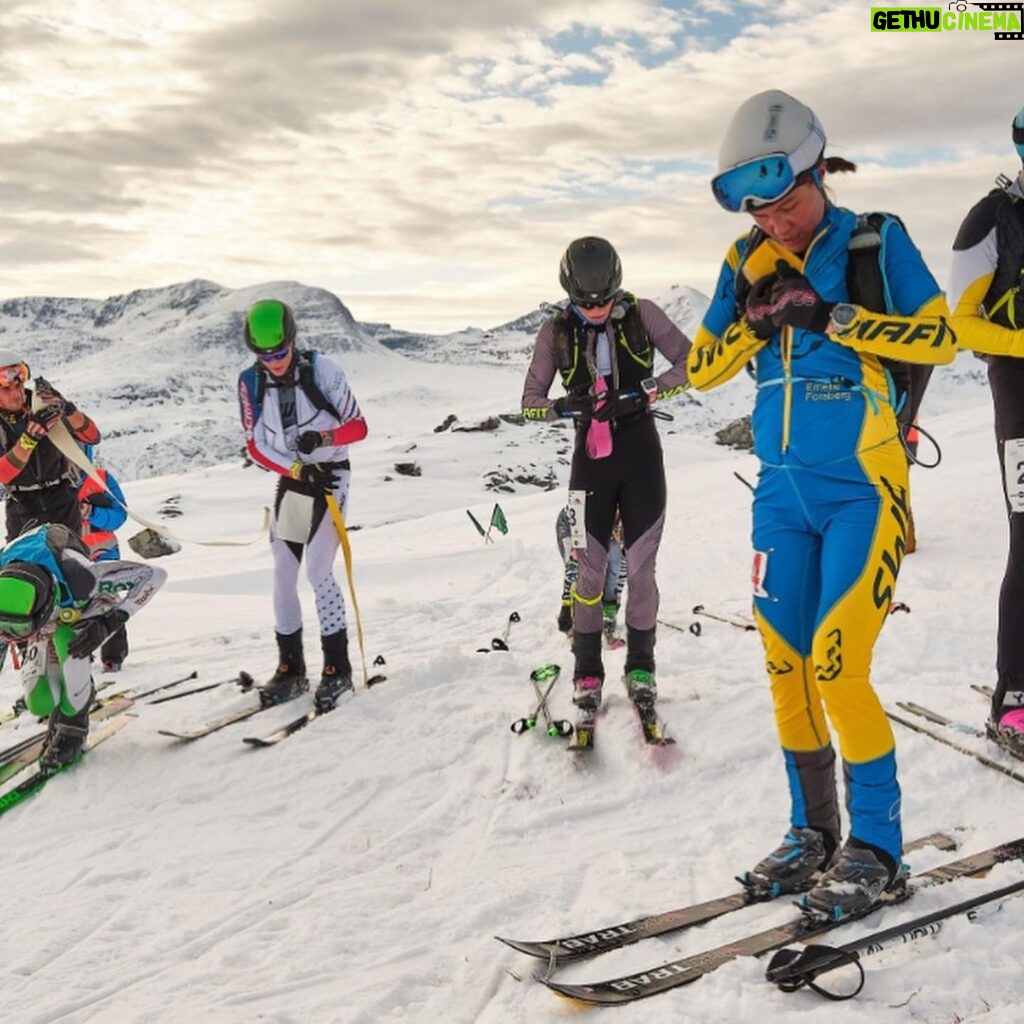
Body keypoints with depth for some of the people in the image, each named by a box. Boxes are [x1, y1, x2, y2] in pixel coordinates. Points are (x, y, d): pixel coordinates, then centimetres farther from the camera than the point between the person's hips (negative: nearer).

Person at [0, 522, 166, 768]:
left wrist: (109, 623, -43)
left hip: (88, 612, -3)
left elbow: (155, 575, -40)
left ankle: (72, 726, -16)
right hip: (50, 623, 3)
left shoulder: (78, 577, -46)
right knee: (39, 703, -15)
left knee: (67, 642, -37)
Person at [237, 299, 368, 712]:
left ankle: (337, 668, 2)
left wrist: (323, 437, -30)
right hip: (290, 478, 4)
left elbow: (358, 426, -10)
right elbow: (255, 446, -3)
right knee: (283, 575, 3)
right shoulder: (250, 382, -6)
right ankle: (291, 669, 15)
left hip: (331, 476, -4)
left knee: (318, 572, -11)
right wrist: (299, 470, -16)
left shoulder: (321, 370, -16)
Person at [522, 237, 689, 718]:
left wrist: (644, 392, -19)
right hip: (591, 458, 1)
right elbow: (531, 399, 0)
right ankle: (587, 672, 14)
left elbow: (690, 363, -5)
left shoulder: (642, 314, -5)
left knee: (640, 567, 1)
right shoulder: (556, 331, -2)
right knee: (589, 567, 1)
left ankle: (641, 669, 16)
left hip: (641, 456, 0)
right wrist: (563, 406, -21)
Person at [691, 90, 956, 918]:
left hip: (861, 490, -4)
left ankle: (876, 848, 7)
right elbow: (703, 370, 5)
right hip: (783, 491, 5)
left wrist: (831, 317, -21)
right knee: (786, 668, 6)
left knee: (837, 669, -10)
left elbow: (940, 338, -12)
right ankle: (813, 831, 23)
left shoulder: (876, 241, -4)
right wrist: (754, 315, -12)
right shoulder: (749, 263, 7)